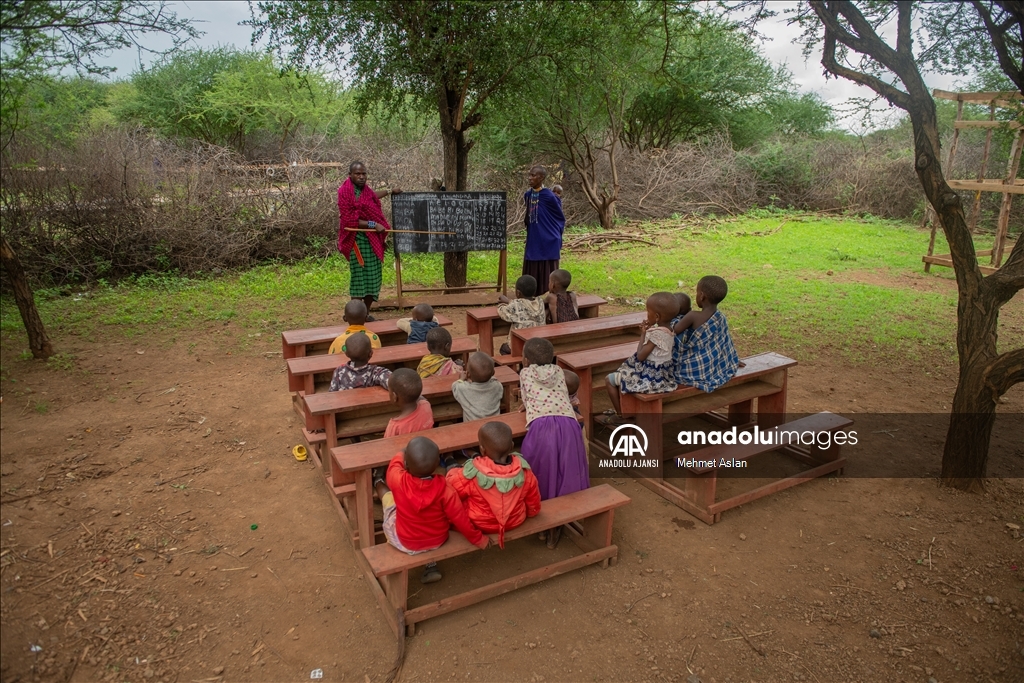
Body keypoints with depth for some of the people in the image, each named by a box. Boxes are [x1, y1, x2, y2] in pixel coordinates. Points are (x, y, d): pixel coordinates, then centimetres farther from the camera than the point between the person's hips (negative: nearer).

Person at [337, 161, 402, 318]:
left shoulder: (364, 189, 12)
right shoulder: (345, 192, -12)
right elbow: (349, 220, -16)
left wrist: (390, 191, 45)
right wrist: (373, 225, -20)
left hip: (373, 240, 8)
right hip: (358, 240, -8)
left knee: (373, 277, 8)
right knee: (359, 277, -9)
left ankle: (366, 313, 17)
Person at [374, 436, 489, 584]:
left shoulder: (398, 480, -29)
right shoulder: (444, 488, -30)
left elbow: (396, 462, -5)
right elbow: (460, 518, -19)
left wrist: (405, 454, 16)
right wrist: (478, 539, -2)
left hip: (404, 541, 0)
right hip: (437, 541, 0)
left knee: (387, 493, 18)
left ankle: (379, 485, 55)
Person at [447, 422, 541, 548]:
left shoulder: (473, 474, -33)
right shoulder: (524, 471, -24)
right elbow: (533, 503, -6)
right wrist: (531, 512, 16)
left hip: (480, 524, -3)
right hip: (516, 521, 3)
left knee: (453, 473, 10)